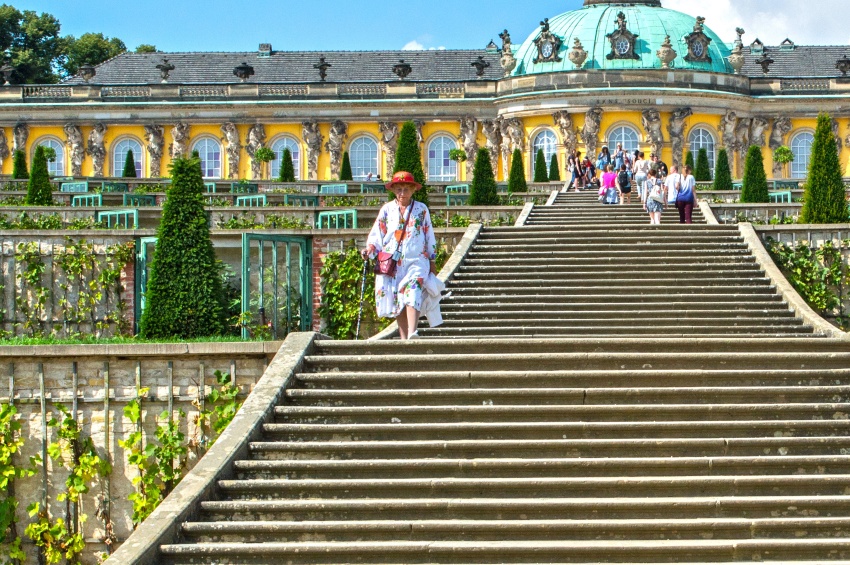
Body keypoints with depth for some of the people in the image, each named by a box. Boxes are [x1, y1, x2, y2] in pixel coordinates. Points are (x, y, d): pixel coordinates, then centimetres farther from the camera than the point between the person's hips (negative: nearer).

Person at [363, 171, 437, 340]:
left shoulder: (421, 209, 9)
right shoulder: (387, 210, 10)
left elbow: (429, 236, 15)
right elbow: (376, 235, 10)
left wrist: (432, 261, 15)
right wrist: (370, 249, -10)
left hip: (416, 261, -2)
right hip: (391, 263, 2)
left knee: (413, 293, -23)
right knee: (396, 300, 1)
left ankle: (412, 333, -37)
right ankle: (403, 338, 6)